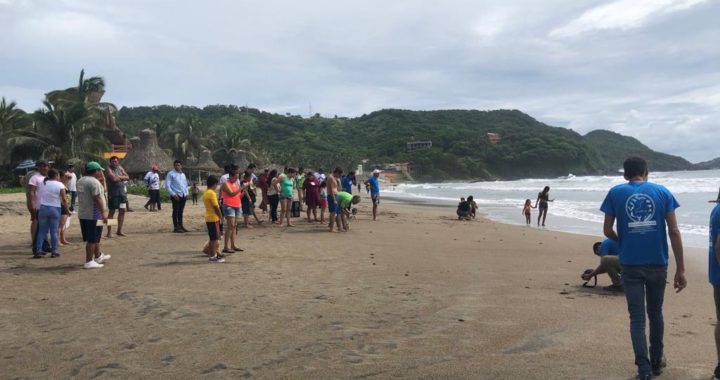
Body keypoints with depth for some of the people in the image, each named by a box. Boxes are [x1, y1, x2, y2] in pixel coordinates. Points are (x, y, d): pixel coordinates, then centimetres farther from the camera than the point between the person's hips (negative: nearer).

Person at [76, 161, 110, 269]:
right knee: (92, 239, -3)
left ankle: (98, 256, 33)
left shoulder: (80, 181, 14)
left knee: (95, 237, 20)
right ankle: (89, 262, 1)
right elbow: (97, 198, -22)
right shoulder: (94, 181, -16)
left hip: (83, 214, 9)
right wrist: (103, 213, -21)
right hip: (93, 215, -9)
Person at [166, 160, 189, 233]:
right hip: (176, 196, -6)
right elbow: (167, 186, -9)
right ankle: (176, 227, -1)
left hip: (183, 196, 6)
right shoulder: (170, 174, -4)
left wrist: (186, 193, 10)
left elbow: (186, 184, 23)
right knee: (175, 211, -3)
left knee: (181, 211, 12)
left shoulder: (183, 174, 16)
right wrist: (173, 194, -16)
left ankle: (181, 226, 19)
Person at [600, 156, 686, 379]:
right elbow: (674, 231, -3)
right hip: (657, 263, 2)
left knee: (636, 317, 6)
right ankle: (657, 361, 33)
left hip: (630, 264, -1)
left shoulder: (615, 193, 1)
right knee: (655, 313, 19)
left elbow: (607, 231, 1)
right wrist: (680, 269, 0)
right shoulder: (662, 192, 2)